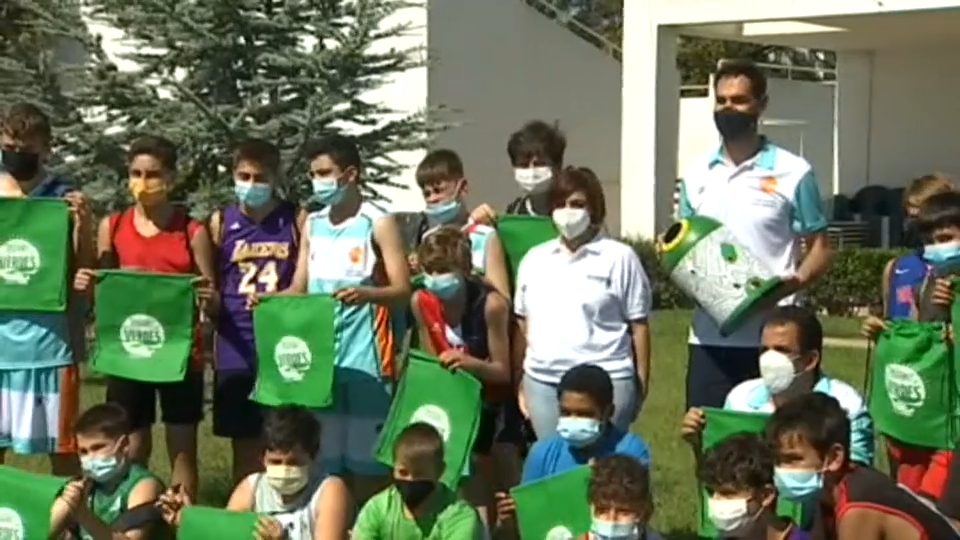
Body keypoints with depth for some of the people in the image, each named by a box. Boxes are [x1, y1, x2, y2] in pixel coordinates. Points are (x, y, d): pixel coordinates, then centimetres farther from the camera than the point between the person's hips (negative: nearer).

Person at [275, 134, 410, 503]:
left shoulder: (379, 223, -4)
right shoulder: (312, 224, 13)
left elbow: (403, 291, -9)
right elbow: (299, 289, 14)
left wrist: (366, 293, -28)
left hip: (365, 359, -5)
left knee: (367, 462, -1)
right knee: (323, 461, 8)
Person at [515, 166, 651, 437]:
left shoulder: (619, 257, -1)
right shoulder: (534, 259, 12)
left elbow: (638, 326, 0)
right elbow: (523, 324, 15)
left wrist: (641, 384, -2)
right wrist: (520, 382, 11)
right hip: (542, 382, 4)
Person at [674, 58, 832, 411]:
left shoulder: (793, 173, -2)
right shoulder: (695, 175, 11)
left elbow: (820, 249, 1)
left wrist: (790, 285, -18)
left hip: (772, 339, -4)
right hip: (709, 338, 4)